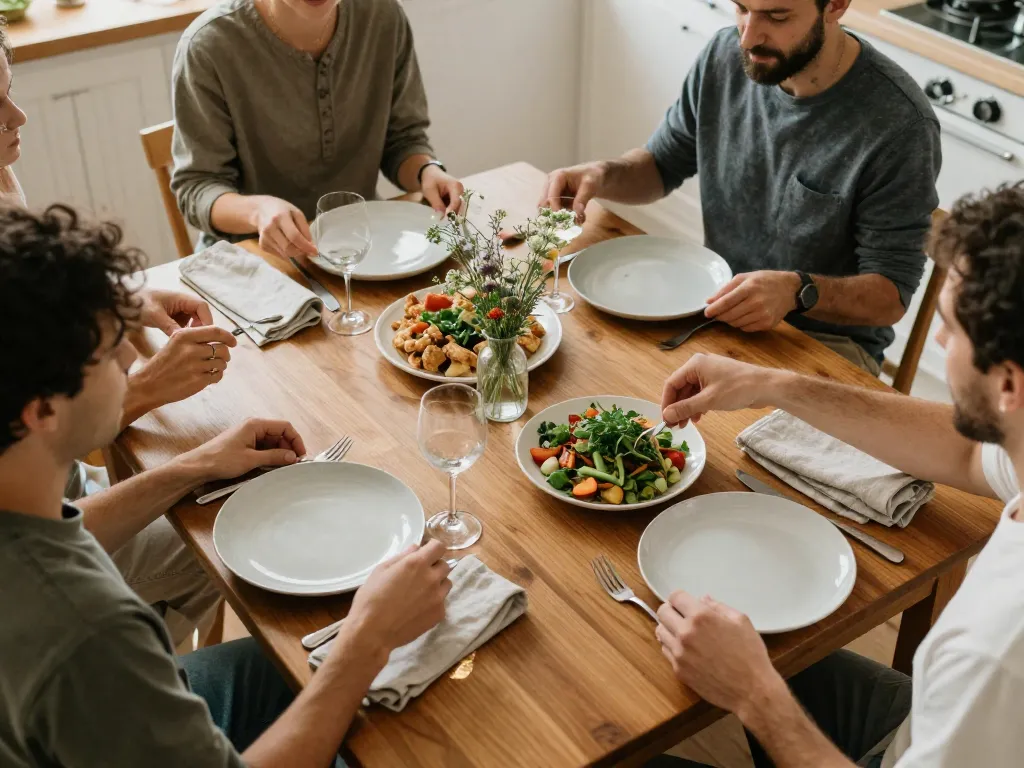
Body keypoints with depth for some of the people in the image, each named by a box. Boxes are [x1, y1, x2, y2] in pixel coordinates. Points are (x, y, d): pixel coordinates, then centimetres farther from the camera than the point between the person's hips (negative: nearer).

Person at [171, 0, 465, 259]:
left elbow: (402, 139, 6)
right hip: (253, 253, -3)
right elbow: (196, 187, -12)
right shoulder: (210, 45, -16)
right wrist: (258, 210, -33)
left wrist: (427, 170, -18)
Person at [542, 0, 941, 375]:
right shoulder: (725, 56, -4)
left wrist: (798, 291, -36)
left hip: (825, 336, -5)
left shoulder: (899, 121, -22)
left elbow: (890, 295, -17)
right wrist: (603, 174, -10)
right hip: (720, 304, 5)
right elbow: (663, 163, 12)